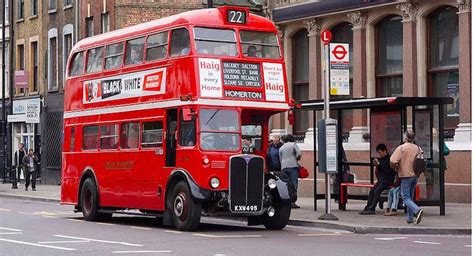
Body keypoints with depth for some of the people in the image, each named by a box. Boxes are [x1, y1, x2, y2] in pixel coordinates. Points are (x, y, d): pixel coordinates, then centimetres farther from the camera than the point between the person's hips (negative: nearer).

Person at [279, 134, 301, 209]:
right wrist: (296, 158, 12)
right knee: (294, 184, -8)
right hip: (293, 166, -5)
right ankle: (292, 202, -17)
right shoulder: (293, 144, 5)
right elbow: (299, 154, -6)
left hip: (284, 167, 5)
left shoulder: (281, 148, 18)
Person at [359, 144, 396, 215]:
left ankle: (372, 209, -22)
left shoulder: (389, 159, -10)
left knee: (377, 191, -22)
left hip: (388, 180, -8)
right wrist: (377, 165, 1)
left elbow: (388, 170, -20)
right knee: (372, 191, -7)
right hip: (382, 179, 8)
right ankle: (367, 208, -9)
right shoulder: (381, 159, 14)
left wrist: (379, 164, -19)